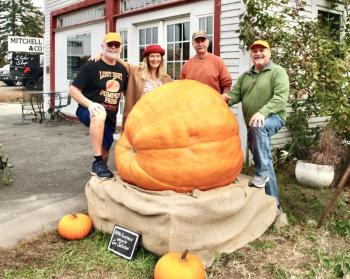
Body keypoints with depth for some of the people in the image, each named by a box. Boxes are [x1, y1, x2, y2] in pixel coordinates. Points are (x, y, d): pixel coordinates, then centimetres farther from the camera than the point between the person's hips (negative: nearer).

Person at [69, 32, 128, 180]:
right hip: (89, 110, -6)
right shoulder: (91, 66, -10)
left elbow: (126, 91, 23)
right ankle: (97, 163, -36)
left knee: (105, 152, 8)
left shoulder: (122, 69, 8)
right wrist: (89, 103, -30)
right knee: (100, 114, -40)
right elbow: (73, 90, -14)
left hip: (110, 116, 6)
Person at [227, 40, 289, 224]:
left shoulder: (278, 72, -4)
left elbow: (281, 97, -18)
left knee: (258, 127, -39)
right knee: (265, 163, 8)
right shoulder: (245, 76, 15)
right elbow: (235, 95, 5)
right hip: (252, 125, 6)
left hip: (273, 118, -6)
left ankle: (261, 173, -27)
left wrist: (263, 112, -33)